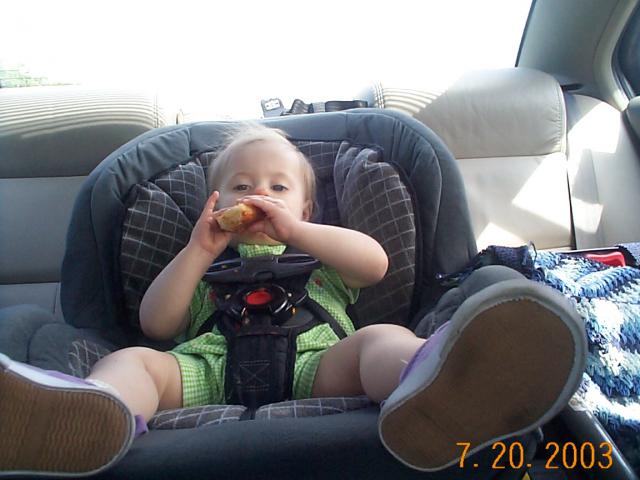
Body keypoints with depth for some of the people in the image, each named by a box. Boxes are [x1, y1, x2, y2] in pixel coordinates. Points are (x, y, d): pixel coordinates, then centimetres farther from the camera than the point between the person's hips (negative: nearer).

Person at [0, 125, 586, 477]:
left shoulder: (320, 259, 34)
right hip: (211, 368, 2)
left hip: (314, 362, -1)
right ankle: (87, 417, -60)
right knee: (131, 361, -24)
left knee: (383, 339, -30)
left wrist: (293, 230, 7)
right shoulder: (209, 270, 36)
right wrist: (200, 249, 12)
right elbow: (156, 323, 21)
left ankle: (431, 394, -66)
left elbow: (375, 261, 13)